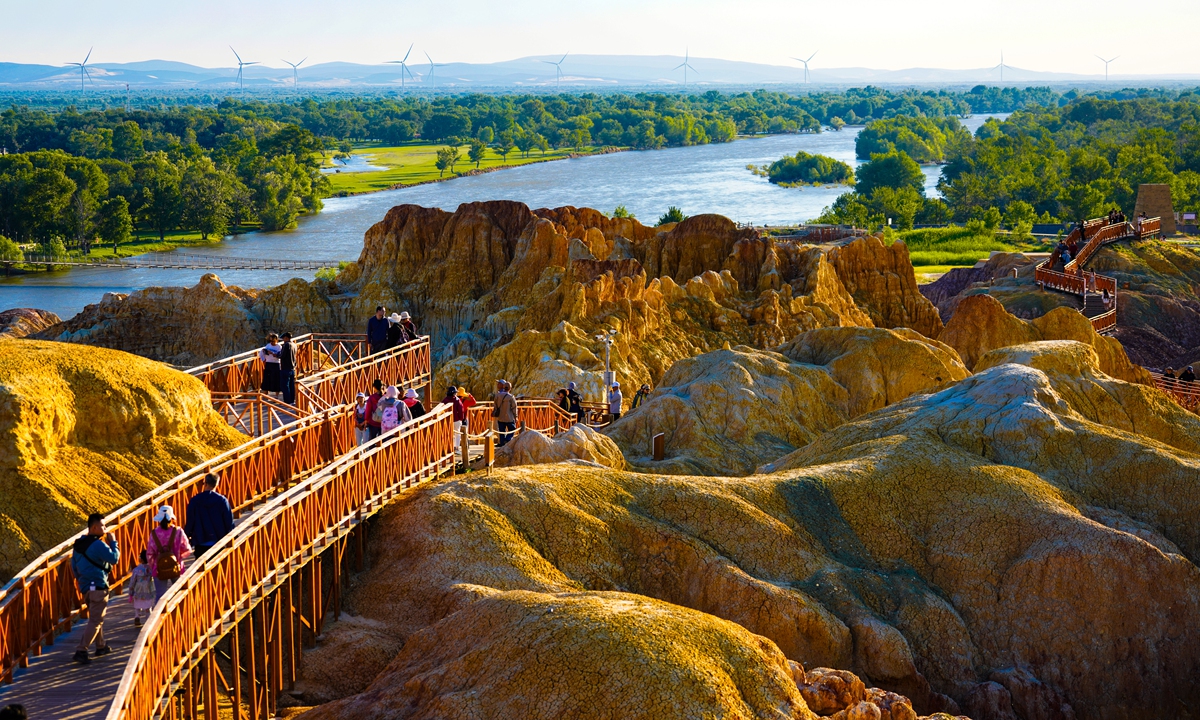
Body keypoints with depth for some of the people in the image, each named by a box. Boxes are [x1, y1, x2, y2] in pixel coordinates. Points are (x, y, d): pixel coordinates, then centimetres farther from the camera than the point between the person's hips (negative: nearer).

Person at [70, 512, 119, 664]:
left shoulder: (78, 544, 10)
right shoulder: (98, 545, -18)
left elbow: (74, 566, 17)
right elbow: (114, 558, -17)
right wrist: (113, 542, -5)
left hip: (85, 587, 9)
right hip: (98, 586, -9)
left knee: (97, 617, 23)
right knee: (95, 621, -5)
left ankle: (101, 646, 33)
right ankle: (81, 651, -11)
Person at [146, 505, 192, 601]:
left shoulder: (154, 533, -10)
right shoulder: (178, 532, -12)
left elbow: (150, 554, -3)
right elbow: (187, 550, -6)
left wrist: (152, 566, 13)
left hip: (159, 570, 0)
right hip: (176, 568, 0)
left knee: (160, 595, 8)